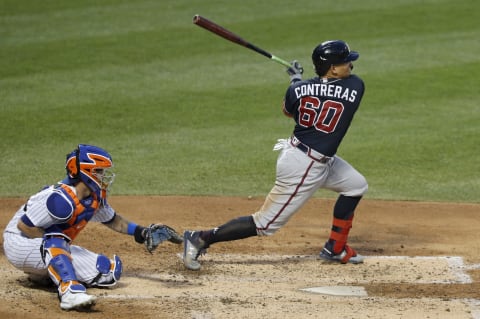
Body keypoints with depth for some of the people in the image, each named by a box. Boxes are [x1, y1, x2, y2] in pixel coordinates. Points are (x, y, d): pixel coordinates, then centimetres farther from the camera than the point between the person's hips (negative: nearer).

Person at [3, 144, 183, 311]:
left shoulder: (96, 198, -2)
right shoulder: (62, 199, -30)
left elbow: (113, 220, 18)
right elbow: (24, 225, -28)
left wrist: (143, 233, 10)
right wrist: (51, 242, -25)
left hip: (55, 249, 9)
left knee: (107, 272, -2)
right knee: (55, 242, -41)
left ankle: (45, 274, 7)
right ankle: (69, 291, -56)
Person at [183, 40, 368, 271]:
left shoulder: (299, 89, -7)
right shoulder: (355, 87, -17)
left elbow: (288, 111, 14)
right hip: (305, 167, -7)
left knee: (356, 186, 23)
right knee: (265, 224, 1)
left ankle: (335, 249, 30)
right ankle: (200, 239, 1)